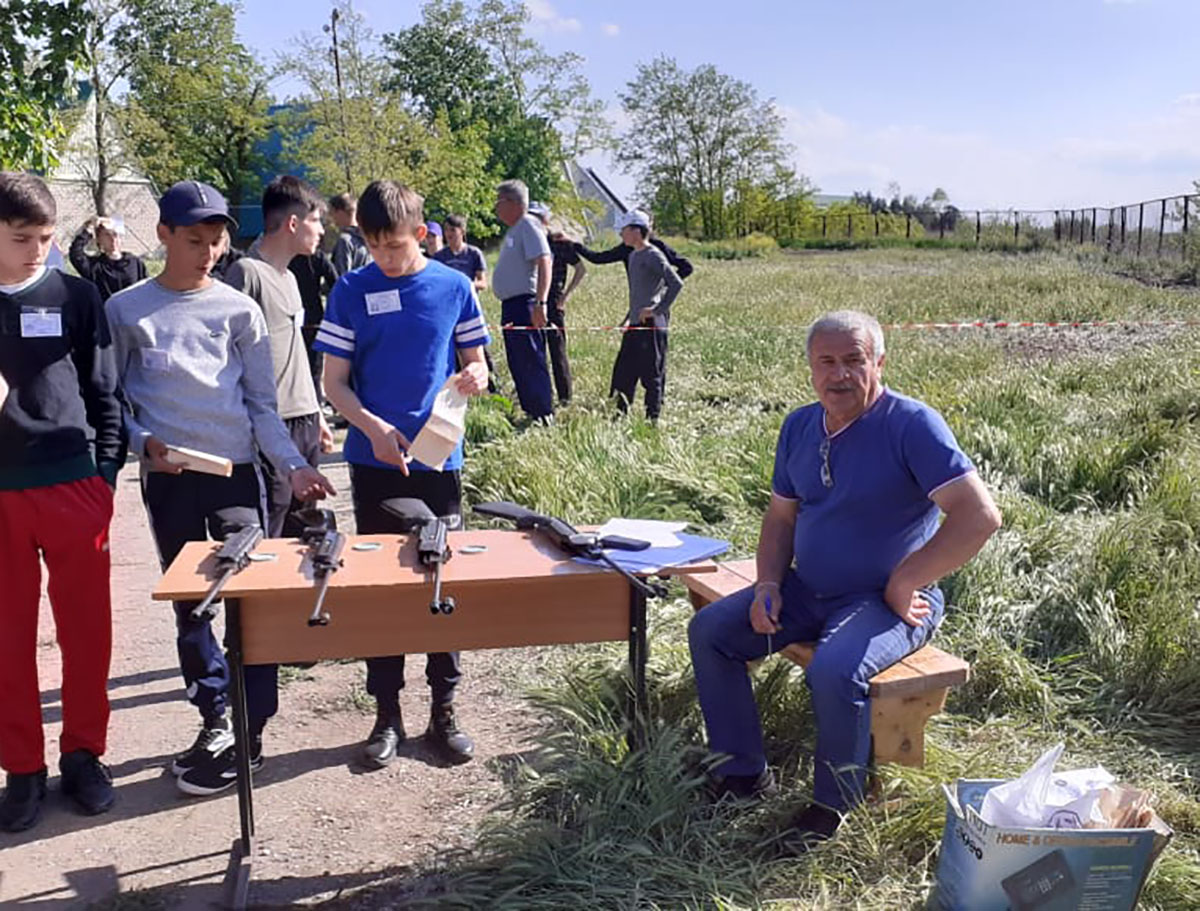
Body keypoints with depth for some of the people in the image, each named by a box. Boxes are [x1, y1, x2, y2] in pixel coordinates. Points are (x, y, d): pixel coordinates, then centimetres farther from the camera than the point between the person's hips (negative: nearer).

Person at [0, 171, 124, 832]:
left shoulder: (75, 296, 3)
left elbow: (103, 389, 6)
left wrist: (106, 472, 0)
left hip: (73, 485, 0)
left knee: (86, 629, 7)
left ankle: (83, 753, 22)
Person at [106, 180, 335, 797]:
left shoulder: (239, 309, 4)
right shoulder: (126, 310, 4)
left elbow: (262, 404, 5)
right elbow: (112, 400, 7)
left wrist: (293, 466, -7)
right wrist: (144, 443, -12)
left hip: (236, 471, 0)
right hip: (168, 479, 1)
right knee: (189, 604, 9)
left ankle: (249, 733, 2)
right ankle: (214, 721, 22)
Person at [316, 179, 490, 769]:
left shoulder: (452, 286, 1)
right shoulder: (353, 291, -1)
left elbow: (476, 364, 9)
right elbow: (335, 383, 0)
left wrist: (473, 376, -14)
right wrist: (374, 426, -18)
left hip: (438, 458, 1)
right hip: (374, 460, 0)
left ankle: (443, 709, 21)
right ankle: (387, 712, 20)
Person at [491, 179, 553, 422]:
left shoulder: (528, 225, -10)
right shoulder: (514, 230, 20)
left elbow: (544, 264, -21)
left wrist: (540, 303, -30)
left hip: (524, 304, -10)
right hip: (511, 305, 10)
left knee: (531, 362, -9)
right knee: (518, 364, 13)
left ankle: (544, 415, -6)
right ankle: (531, 412, 20)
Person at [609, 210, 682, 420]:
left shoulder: (653, 255, -11)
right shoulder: (633, 256, 16)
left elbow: (676, 283, -19)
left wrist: (658, 309, -18)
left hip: (651, 325, -9)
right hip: (635, 324, 9)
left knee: (652, 373, -2)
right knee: (623, 372, 10)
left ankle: (653, 417, 5)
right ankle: (621, 415, 18)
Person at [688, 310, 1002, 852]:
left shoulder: (912, 425, -17)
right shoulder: (800, 426, 6)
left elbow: (980, 516, -24)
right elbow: (781, 515, 16)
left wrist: (903, 583, -19)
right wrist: (768, 585, -1)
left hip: (887, 600, -7)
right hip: (807, 592, 7)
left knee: (834, 671, -33)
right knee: (709, 631, -2)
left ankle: (834, 804, -6)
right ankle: (743, 775, 7)